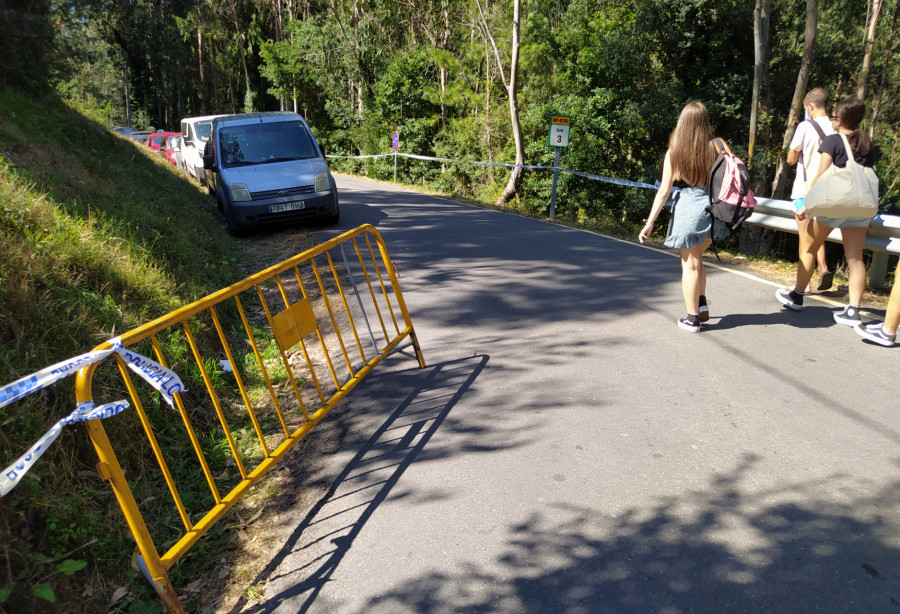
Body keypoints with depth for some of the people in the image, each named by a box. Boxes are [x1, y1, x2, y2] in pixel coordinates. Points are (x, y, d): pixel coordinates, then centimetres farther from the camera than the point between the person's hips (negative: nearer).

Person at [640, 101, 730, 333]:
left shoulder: (674, 152, -5)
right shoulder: (716, 147, 1)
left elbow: (664, 191, -7)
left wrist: (650, 223, -3)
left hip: (687, 208, -3)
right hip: (712, 207, 3)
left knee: (690, 263, 7)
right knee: (696, 258, 25)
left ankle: (692, 318, 12)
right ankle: (702, 305, 23)